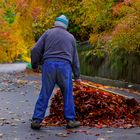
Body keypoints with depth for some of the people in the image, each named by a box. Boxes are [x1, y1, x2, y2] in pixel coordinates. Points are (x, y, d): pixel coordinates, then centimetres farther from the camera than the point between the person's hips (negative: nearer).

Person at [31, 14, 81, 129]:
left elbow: (36, 50, 3)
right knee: (68, 94, 11)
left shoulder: (48, 33, 11)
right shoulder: (70, 37, 17)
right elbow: (75, 58, 19)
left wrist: (35, 65, 17)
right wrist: (77, 76, 23)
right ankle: (70, 120, 12)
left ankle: (36, 120, 1)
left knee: (44, 94, 3)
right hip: (65, 66, 0)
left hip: (49, 65, 0)